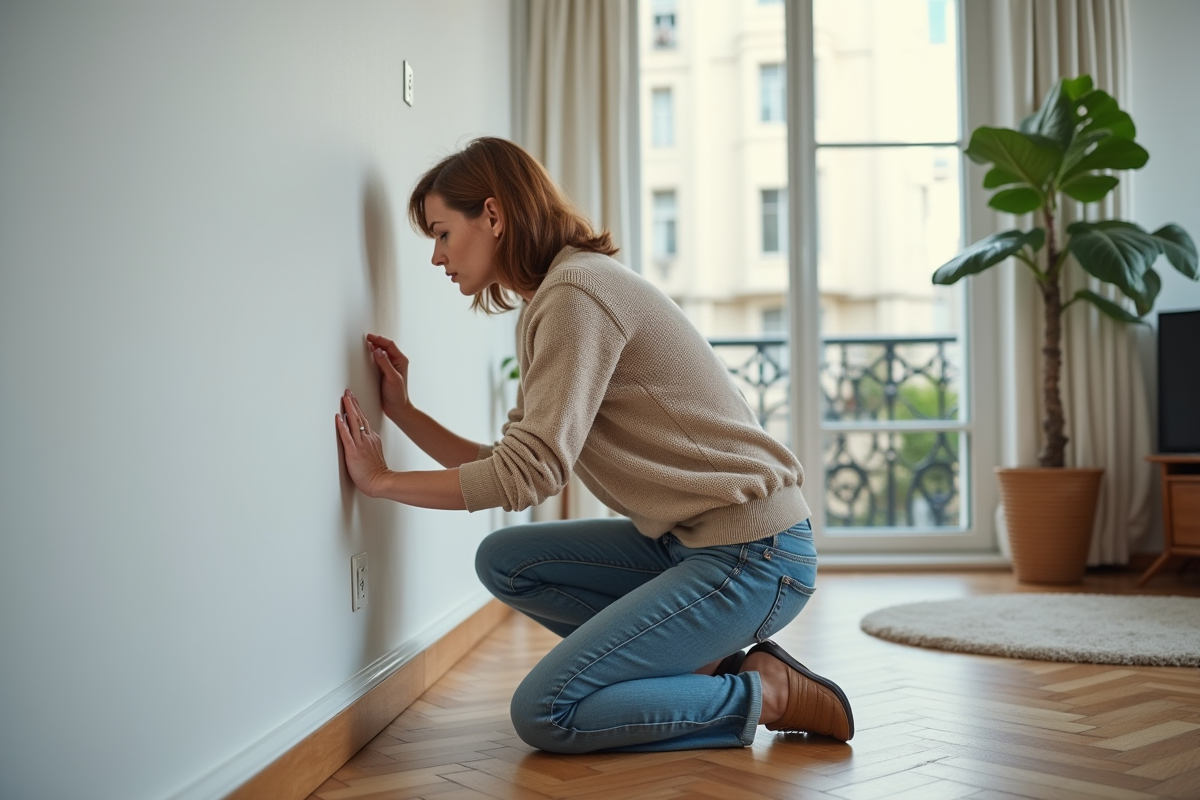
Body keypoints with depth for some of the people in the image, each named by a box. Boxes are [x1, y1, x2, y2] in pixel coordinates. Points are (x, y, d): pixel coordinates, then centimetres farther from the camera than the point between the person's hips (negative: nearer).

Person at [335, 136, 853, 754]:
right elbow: (513, 467, 12)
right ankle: (707, 663, 5)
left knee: (544, 714, -12)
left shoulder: (575, 291, -16)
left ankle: (769, 695, -1)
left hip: (753, 552, -10)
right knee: (502, 560, 8)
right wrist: (403, 412, 7)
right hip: (687, 541, 10)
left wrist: (382, 481, -11)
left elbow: (529, 472, -21)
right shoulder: (546, 307, 15)